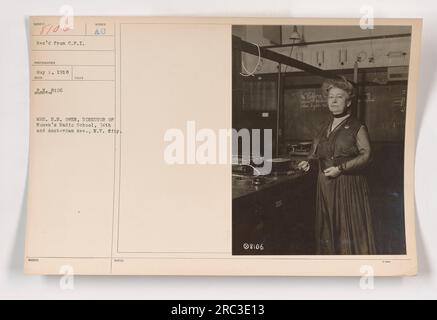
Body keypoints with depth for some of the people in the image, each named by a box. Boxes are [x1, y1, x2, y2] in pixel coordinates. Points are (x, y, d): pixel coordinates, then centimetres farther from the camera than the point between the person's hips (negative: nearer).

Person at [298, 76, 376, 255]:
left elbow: (366, 154, -10)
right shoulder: (324, 128, 14)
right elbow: (317, 153, 18)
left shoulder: (357, 127, -3)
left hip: (348, 185, -5)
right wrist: (309, 162, -3)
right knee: (327, 228, 9)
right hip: (325, 185, 6)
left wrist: (340, 168, -17)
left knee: (348, 228, -1)